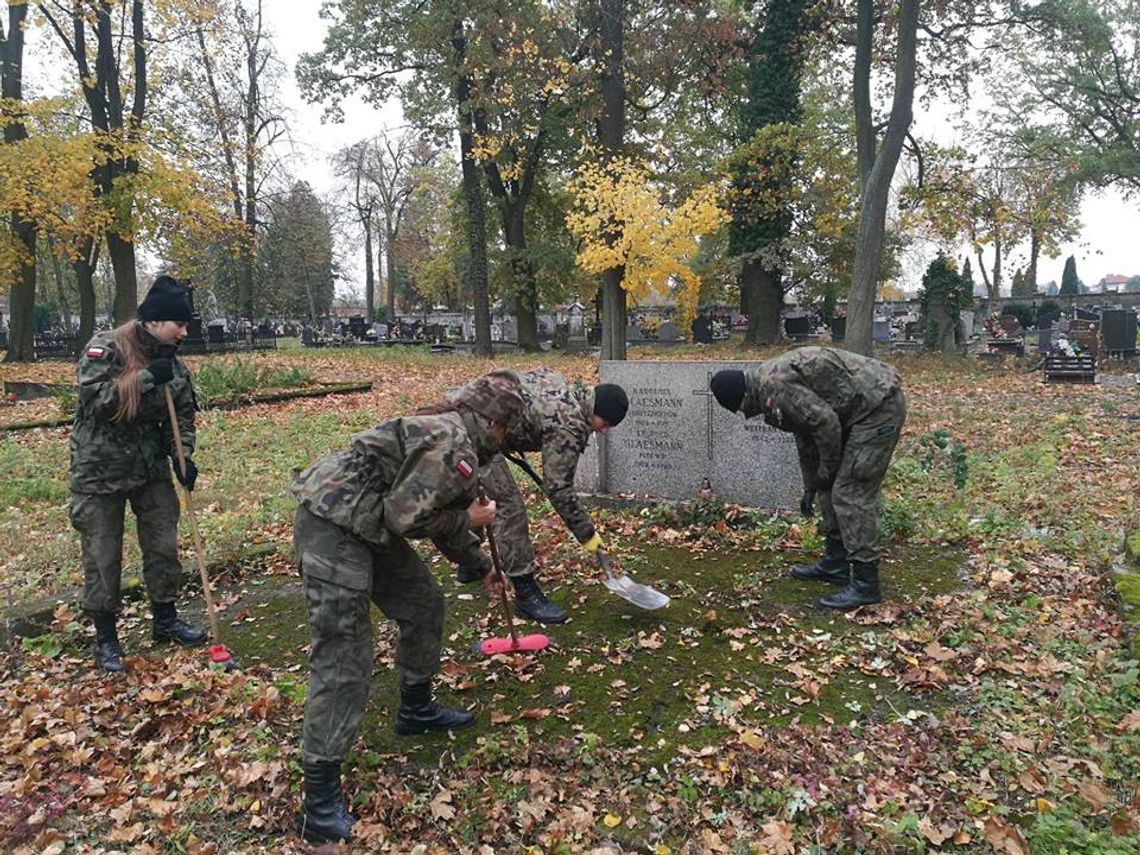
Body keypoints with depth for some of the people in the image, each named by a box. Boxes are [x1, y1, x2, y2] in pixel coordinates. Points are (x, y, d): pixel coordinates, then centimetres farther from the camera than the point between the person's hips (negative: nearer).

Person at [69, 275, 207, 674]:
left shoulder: (173, 363, 2)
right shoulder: (105, 348, -13)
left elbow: (183, 416, 6)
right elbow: (93, 398, -24)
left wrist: (184, 458, -7)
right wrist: (146, 379, -26)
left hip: (152, 467, 5)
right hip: (101, 471, -5)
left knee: (164, 547, 11)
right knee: (103, 558, 3)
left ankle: (165, 620, 29)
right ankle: (105, 637, 19)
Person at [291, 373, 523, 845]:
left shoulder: (452, 437, 16)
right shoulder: (452, 443, -17)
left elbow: (443, 515, 28)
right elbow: (405, 517, -20)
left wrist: (481, 567, 38)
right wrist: (467, 520, -5)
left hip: (365, 523, 10)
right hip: (332, 524, -10)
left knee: (424, 604, 19)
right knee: (344, 657, -9)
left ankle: (416, 709, 39)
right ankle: (319, 802, 1)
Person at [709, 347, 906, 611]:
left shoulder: (773, 387, -19)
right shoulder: (773, 378, 14)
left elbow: (825, 423, -22)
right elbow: (805, 433, 23)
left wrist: (826, 472, -6)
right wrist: (810, 487, 27)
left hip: (879, 407, -11)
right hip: (871, 407, 11)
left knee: (851, 494, -10)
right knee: (832, 488, 16)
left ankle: (865, 584, -4)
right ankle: (835, 563, 26)